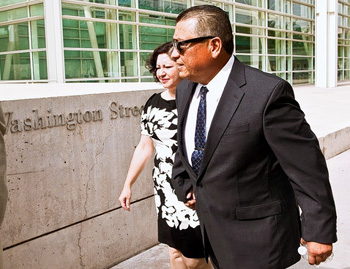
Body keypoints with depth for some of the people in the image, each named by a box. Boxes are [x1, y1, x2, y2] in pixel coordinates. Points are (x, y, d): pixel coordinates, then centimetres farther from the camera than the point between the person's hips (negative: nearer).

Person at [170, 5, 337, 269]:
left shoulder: (268, 93, -23)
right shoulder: (185, 90, 0)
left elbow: (307, 166, -18)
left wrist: (320, 232, -13)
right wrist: (184, 187, 9)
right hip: (211, 229, 7)